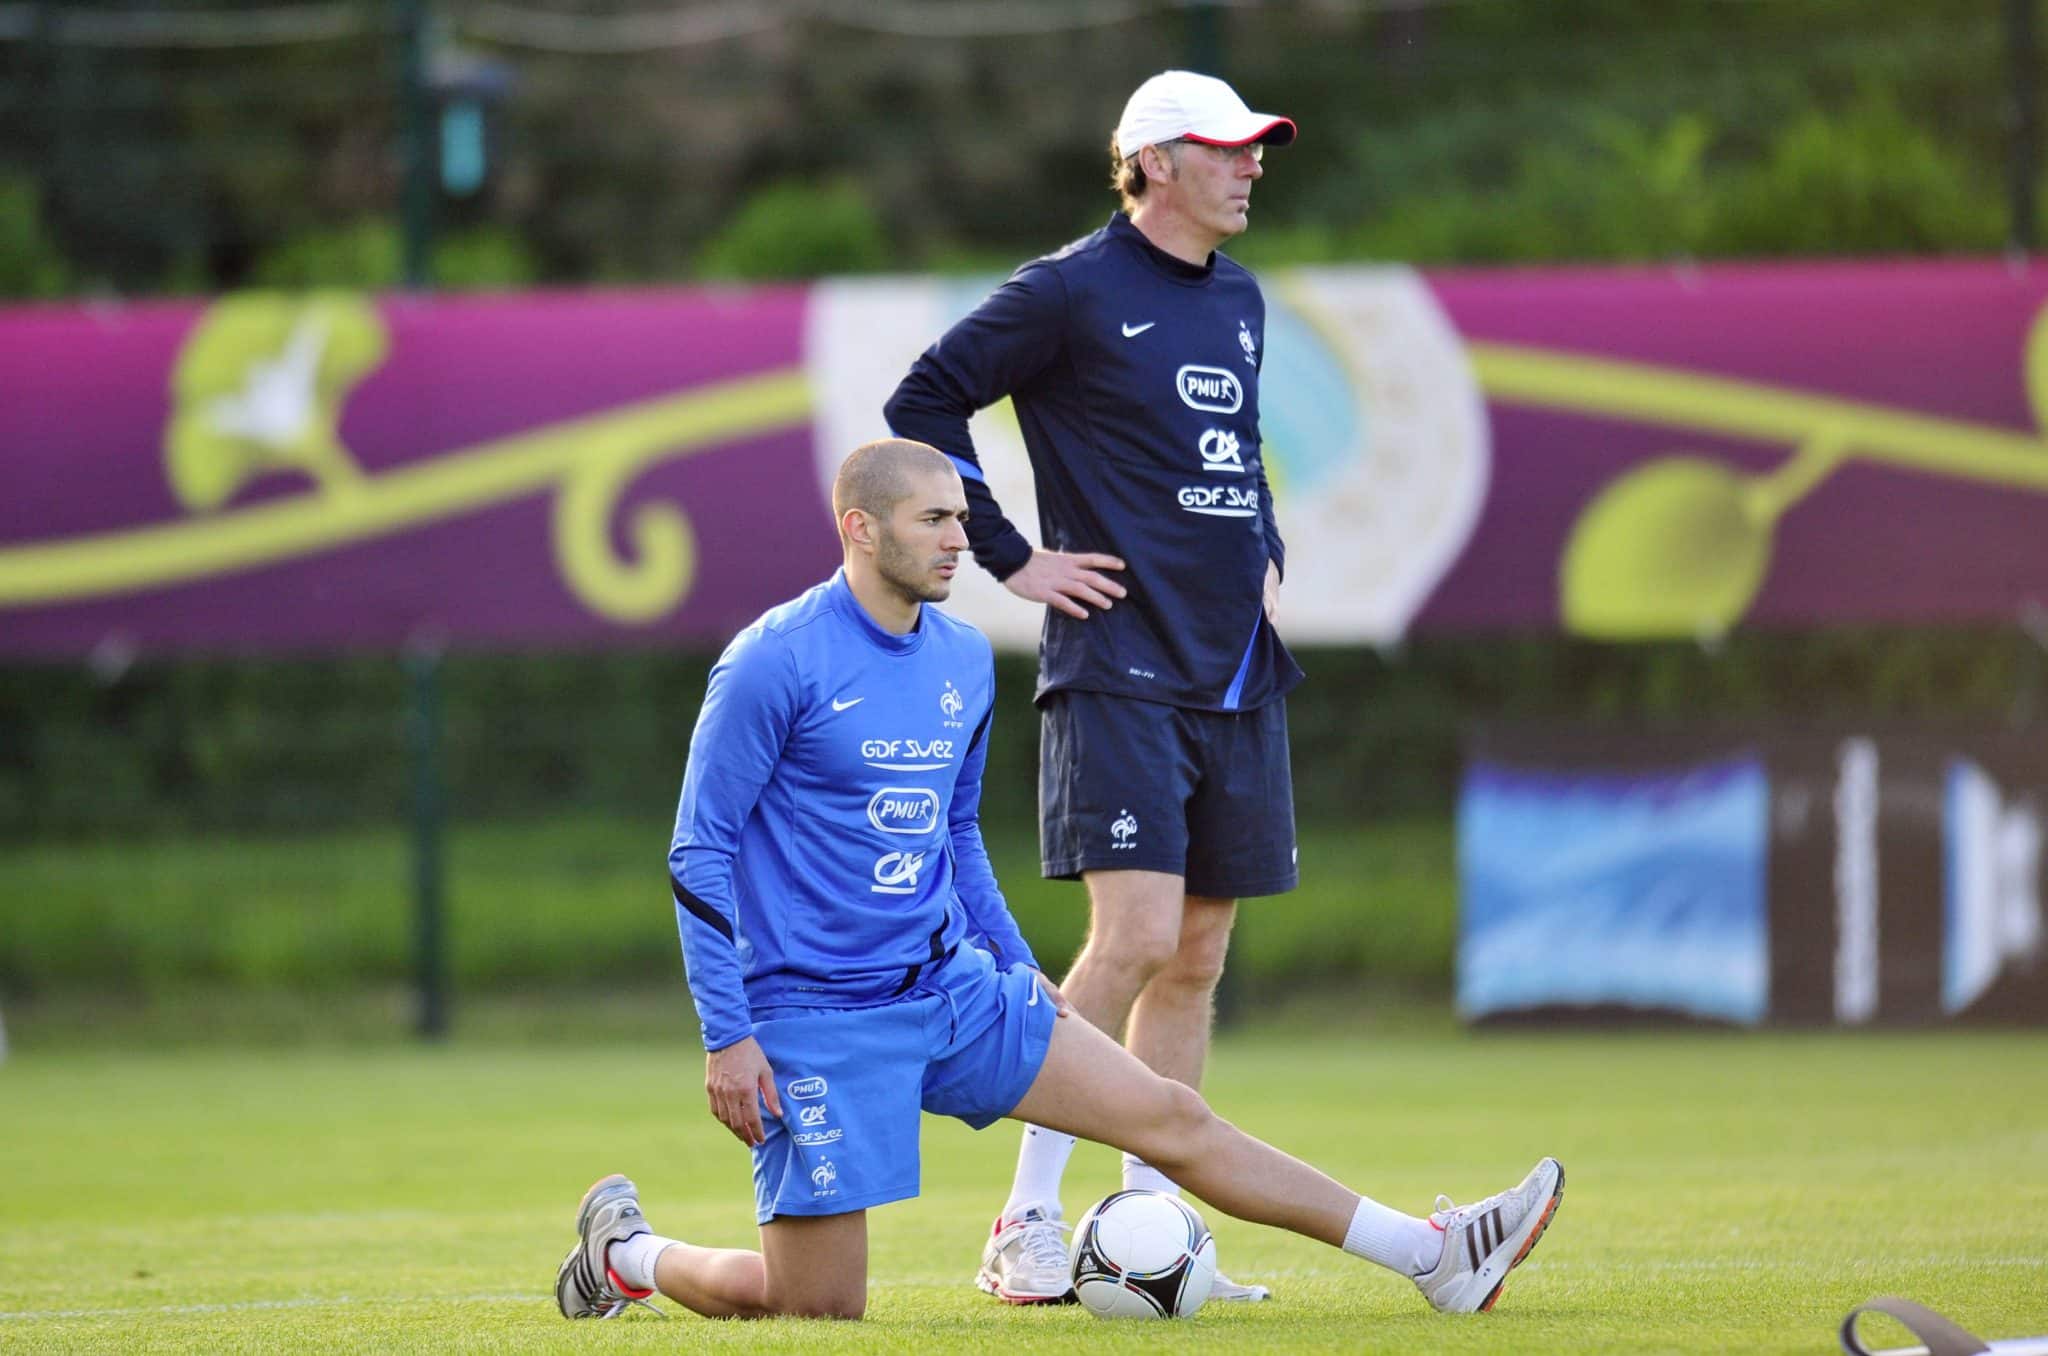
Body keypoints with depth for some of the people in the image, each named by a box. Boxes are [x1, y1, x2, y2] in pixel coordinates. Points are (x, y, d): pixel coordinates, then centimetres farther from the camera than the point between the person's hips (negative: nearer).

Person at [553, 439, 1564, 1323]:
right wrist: (725, 1038, -16)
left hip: (952, 990, 7)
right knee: (819, 1307, -6)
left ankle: (1434, 1260, 0)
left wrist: (1014, 965, 18)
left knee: (1169, 1116, 0)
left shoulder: (963, 659, 9)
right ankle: (629, 1251, 21)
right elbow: (699, 853, -12)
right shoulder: (773, 663, -14)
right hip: (817, 1021, -7)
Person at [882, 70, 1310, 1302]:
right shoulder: (1073, 294, -7)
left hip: (1237, 673, 8)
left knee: (1198, 956, 7)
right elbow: (923, 405, -5)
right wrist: (1013, 559, -7)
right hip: (1121, 664, -7)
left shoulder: (1240, 302, 15)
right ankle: (1026, 1232, -12)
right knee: (1136, 934, -17)